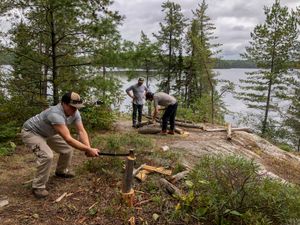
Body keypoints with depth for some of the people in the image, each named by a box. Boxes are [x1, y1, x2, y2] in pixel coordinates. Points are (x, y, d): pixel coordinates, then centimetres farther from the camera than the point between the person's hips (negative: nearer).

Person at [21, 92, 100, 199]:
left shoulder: (75, 113, -16)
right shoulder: (56, 114, -41)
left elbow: (81, 131, -17)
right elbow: (68, 139, -44)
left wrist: (88, 148, -32)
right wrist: (88, 149, -42)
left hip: (47, 133, 8)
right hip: (31, 132, -8)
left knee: (68, 149, 6)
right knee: (47, 156, -26)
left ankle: (62, 171, 34)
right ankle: (38, 187, -6)